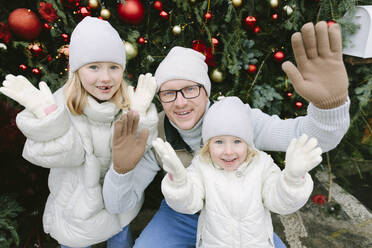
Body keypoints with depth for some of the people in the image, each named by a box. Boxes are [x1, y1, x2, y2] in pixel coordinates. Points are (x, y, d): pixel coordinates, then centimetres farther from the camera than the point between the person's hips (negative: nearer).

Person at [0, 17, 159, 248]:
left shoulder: (131, 101, -16)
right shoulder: (62, 104, -21)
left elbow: (140, 153, -19)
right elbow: (67, 155, -28)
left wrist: (139, 113, -33)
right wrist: (46, 114, -38)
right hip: (77, 207, -1)